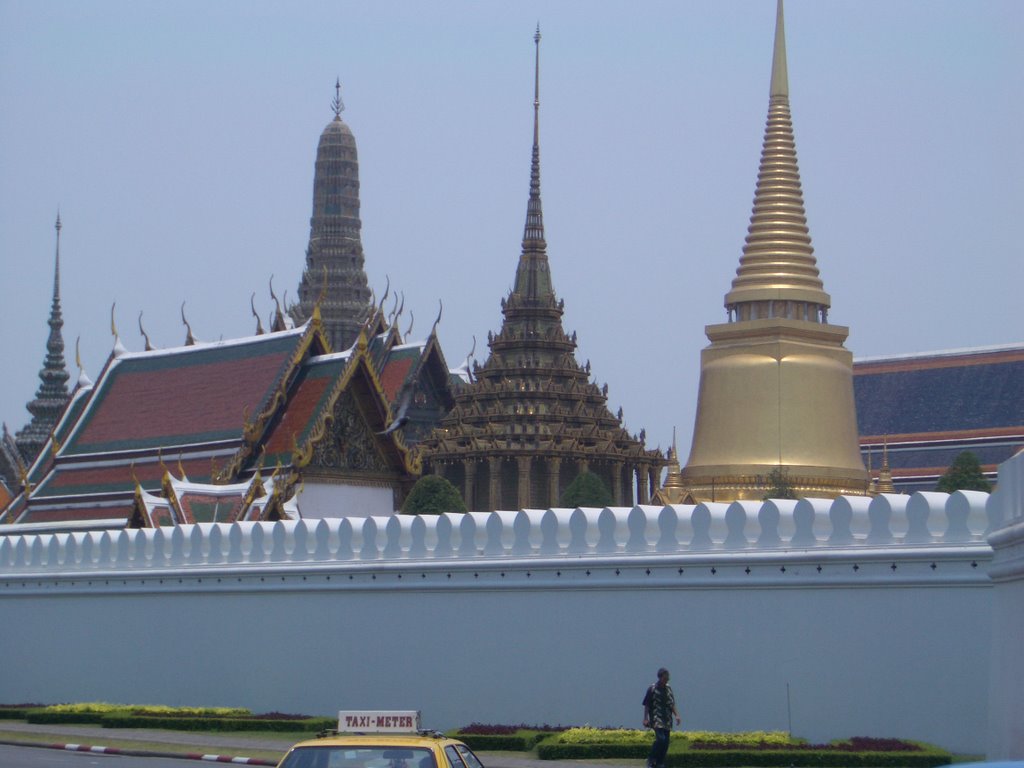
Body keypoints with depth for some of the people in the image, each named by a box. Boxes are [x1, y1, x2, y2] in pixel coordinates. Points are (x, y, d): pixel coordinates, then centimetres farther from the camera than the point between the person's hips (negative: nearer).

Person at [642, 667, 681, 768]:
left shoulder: (669, 688, 12)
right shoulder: (652, 689, -4)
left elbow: (672, 704, 19)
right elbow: (646, 705, -2)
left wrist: (676, 715, 6)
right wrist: (645, 719, -9)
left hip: (667, 720, 6)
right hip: (656, 718, -6)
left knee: (666, 742, 2)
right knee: (661, 739, -21)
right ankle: (651, 760, -7)